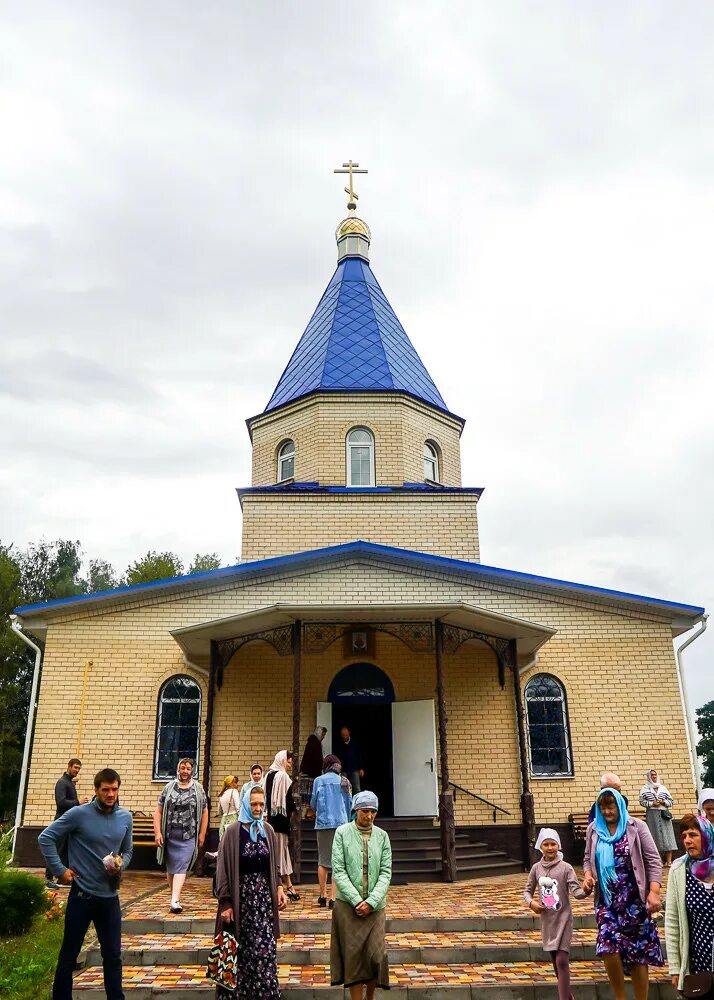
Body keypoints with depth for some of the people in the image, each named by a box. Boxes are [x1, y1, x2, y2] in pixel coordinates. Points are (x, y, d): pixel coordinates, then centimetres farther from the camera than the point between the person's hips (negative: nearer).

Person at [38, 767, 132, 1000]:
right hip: (82, 894, -3)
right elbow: (45, 838, -9)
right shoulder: (79, 814, -13)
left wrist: (120, 864, -8)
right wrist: (60, 870, -11)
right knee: (69, 955, 11)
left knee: (113, 955, 12)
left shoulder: (125, 817, 1)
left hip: (110, 896, 4)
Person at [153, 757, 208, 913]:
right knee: (170, 867, 12)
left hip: (188, 837, -2)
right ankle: (174, 894, 29)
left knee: (181, 867, -10)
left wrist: (202, 834, 3)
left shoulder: (198, 789, 3)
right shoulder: (169, 787, 3)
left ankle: (175, 900, -13)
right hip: (169, 835, 2)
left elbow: (204, 813, 7)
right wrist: (157, 833, -5)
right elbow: (158, 811, 3)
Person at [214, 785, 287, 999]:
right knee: (242, 949, 4)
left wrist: (279, 888, 0)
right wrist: (226, 903, -10)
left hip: (264, 896, 3)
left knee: (265, 948, -1)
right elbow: (224, 869, -7)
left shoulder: (268, 830, 5)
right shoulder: (233, 832, -7)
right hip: (241, 895, -3)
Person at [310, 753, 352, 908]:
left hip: (323, 823, 0)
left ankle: (323, 895, 17)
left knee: (323, 860, 12)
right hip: (341, 823, 0)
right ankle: (333, 898, -3)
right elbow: (349, 804, 11)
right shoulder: (343, 781, 5)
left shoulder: (319, 780, 1)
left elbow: (313, 804, 6)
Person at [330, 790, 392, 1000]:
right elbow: (338, 870, -7)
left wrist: (371, 901, -11)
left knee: (376, 954, 0)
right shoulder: (342, 833, -3)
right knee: (353, 954, 1)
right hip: (348, 904, -2)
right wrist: (356, 900, -12)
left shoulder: (382, 836, 3)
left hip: (375, 906, 2)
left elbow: (386, 872, 0)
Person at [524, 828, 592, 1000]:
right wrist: (531, 902, -11)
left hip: (563, 918, -4)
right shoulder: (536, 868, 0)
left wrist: (586, 891, -38)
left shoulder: (566, 868, -9)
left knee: (562, 961, -11)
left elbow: (576, 891, -17)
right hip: (546, 919, 4)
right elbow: (528, 890, 9)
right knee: (555, 961, 15)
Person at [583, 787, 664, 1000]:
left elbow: (653, 860, -3)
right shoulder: (594, 830, 8)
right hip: (607, 900, 2)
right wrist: (588, 876, -4)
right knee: (609, 947, -13)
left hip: (634, 900, -2)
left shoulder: (636, 826, -1)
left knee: (638, 953, 3)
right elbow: (588, 859, 17)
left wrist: (654, 892, -14)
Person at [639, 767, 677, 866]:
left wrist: (664, 802, -5)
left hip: (664, 814, 2)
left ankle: (669, 861, -3)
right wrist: (652, 804, -12)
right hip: (652, 815, -2)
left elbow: (671, 801, 13)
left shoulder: (663, 788, 13)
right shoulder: (645, 788, 6)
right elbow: (642, 801, 0)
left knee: (667, 835, -5)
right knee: (656, 836, -3)